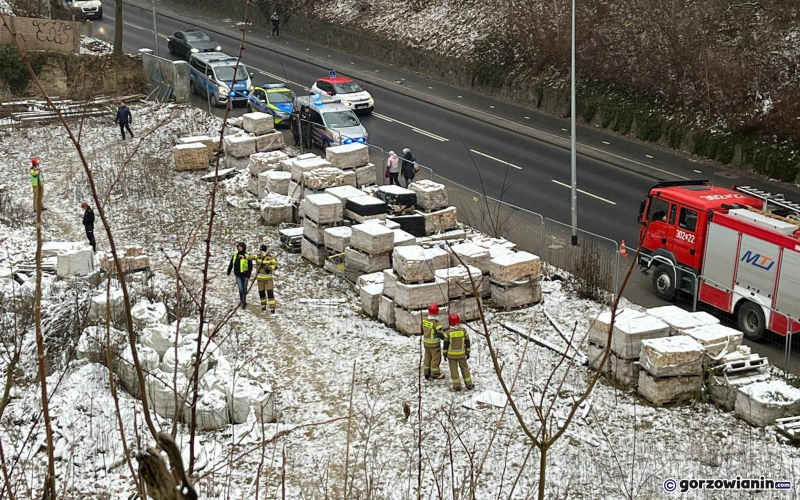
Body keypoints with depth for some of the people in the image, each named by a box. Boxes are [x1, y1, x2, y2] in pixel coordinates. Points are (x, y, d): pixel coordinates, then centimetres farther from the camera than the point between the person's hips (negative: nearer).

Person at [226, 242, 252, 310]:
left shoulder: (247, 256, -9)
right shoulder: (235, 255, 4)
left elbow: (250, 267, -9)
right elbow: (231, 264, 15)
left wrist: (248, 276, -15)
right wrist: (228, 272, 18)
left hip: (244, 275, -2)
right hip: (238, 275, 2)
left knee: (244, 289, 8)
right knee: (241, 288, -10)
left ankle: (243, 301, 27)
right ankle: (243, 302, -4)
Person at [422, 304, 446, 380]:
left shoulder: (424, 320, -4)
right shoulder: (436, 323, -25)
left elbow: (422, 330, 11)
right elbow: (440, 333, -22)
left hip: (426, 342, 7)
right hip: (434, 344, -7)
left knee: (428, 357, 18)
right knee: (436, 358, 7)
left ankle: (427, 373, 27)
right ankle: (435, 374, 14)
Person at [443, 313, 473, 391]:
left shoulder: (449, 332, -12)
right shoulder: (463, 330, -6)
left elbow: (446, 344, -4)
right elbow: (467, 342, 2)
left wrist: (445, 354, 8)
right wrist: (468, 352, 13)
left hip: (451, 354, -2)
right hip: (461, 354, 2)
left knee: (454, 369, 6)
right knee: (464, 368, 14)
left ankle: (457, 385, 6)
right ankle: (469, 384, 16)